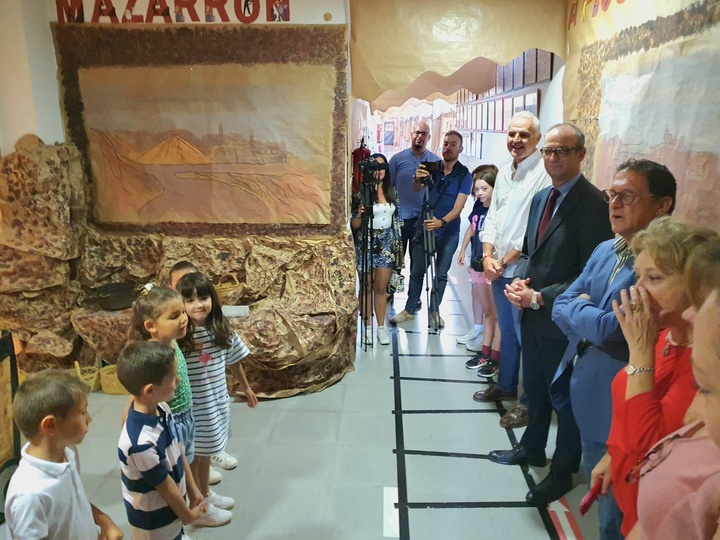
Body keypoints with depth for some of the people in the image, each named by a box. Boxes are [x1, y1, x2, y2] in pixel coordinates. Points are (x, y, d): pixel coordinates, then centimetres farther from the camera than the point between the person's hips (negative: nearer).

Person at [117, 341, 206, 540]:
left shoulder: (161, 408, -14)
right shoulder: (141, 442, -37)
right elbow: (165, 486, -23)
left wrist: (193, 490, 6)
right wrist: (188, 515, -8)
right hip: (154, 521, -7)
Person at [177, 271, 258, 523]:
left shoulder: (222, 329, -7)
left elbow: (234, 361, 6)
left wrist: (246, 388, 16)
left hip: (216, 401, 5)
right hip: (190, 407, -5)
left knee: (206, 451, 25)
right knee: (192, 456, 14)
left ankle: (206, 494, 46)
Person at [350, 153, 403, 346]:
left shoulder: (392, 191, 5)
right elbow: (354, 225, -10)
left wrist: (398, 244, 12)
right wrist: (359, 215, -32)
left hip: (387, 242, 3)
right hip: (366, 242, -3)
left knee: (381, 287, 6)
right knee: (366, 287, 6)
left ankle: (381, 327, 16)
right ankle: (367, 327, 17)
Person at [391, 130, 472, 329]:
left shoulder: (464, 175, -8)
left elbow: (458, 208, -16)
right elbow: (417, 190, -12)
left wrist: (441, 222, -34)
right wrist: (418, 179, -36)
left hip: (448, 232, -2)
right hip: (425, 227, 2)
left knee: (441, 274, 8)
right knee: (417, 271, 6)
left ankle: (434, 311, 21)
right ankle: (410, 309, 17)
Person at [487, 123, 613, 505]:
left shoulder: (593, 205, -19)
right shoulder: (540, 198, 8)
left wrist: (540, 298, -22)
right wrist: (519, 279, -5)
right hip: (532, 315, 8)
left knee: (564, 399, 12)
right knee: (534, 390, 24)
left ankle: (563, 471, 33)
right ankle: (531, 449, 46)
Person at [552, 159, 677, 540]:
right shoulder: (605, 251, 5)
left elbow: (614, 332, -29)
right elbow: (561, 308, 3)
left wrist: (579, 307, -11)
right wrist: (593, 318, -17)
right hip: (584, 395, 8)